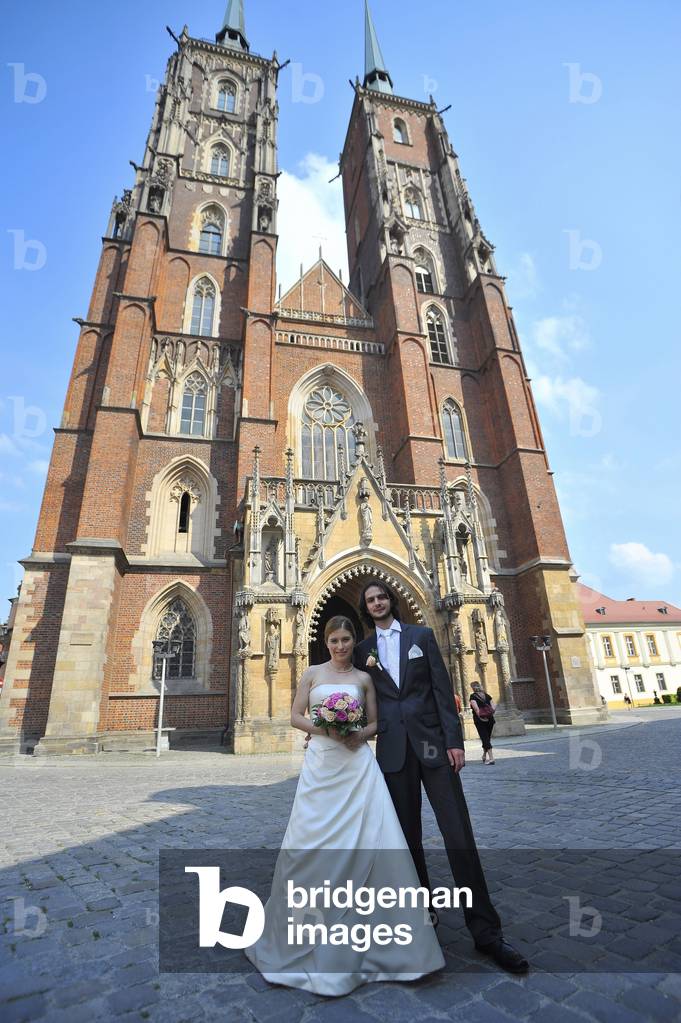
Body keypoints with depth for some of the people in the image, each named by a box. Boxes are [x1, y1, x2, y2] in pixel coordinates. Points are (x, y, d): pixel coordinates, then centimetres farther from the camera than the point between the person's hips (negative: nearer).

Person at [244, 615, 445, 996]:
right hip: (321, 763, 0)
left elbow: (374, 723, 10)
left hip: (357, 764, 0)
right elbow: (296, 716, 5)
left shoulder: (364, 678, 7)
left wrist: (361, 734, -12)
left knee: (371, 838, -4)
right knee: (313, 842, 4)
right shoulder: (312, 673, 6)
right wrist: (321, 727, -13)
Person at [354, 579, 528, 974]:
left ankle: (486, 929, 10)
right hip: (393, 749, 2)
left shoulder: (422, 635, 3)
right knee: (408, 834, 11)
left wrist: (455, 740, -7)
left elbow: (443, 688, -1)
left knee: (458, 832, -1)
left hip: (431, 741, -1)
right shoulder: (363, 650, 7)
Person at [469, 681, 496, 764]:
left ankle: (491, 758, -11)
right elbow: (494, 705, 3)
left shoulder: (473, 696, -5)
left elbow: (475, 707, -18)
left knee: (484, 738, -2)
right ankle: (484, 756, 31)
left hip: (479, 720, -5)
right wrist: (490, 713, 4)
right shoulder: (487, 695, 10)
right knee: (487, 737, 18)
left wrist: (480, 716, -14)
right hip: (490, 719, 5)